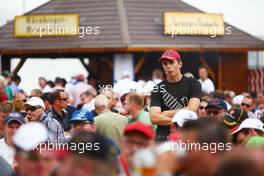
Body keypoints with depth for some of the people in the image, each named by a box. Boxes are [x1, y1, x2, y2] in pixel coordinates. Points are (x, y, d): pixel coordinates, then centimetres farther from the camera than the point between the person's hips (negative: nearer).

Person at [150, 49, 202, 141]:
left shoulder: (193, 83, 5)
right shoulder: (158, 88, 8)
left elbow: (192, 110, -8)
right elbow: (154, 118, -4)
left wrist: (166, 113, -2)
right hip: (164, 136, 1)